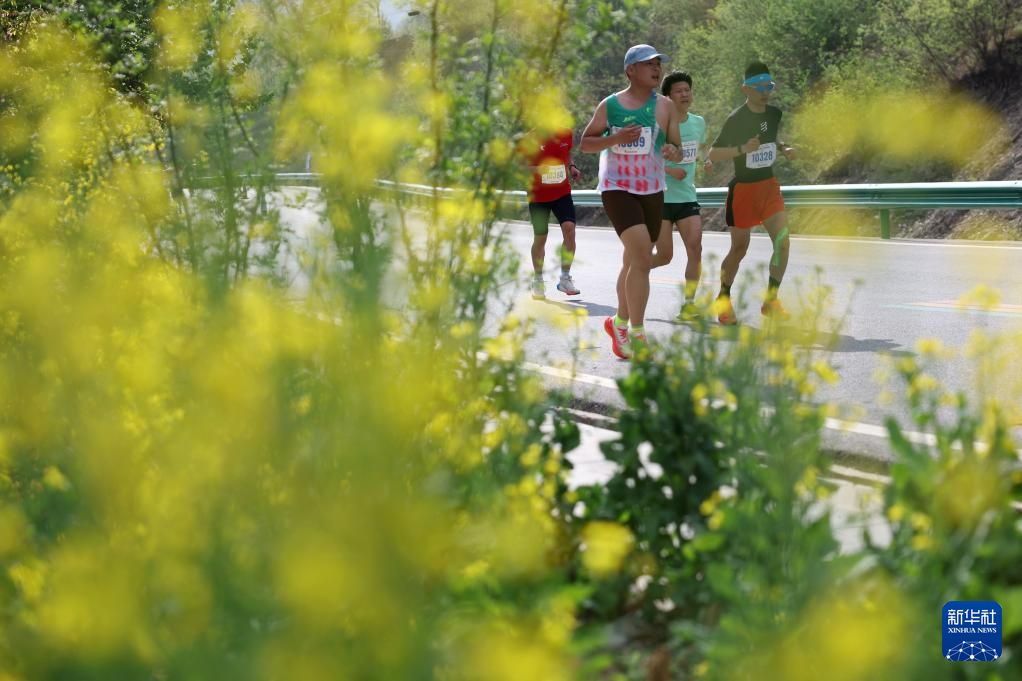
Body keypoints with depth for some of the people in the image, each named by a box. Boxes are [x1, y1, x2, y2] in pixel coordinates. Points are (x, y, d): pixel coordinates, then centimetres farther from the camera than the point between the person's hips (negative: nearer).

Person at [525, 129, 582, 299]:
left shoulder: (566, 134, 0)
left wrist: (572, 167, 0)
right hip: (539, 195, -2)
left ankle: (565, 278, -3)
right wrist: (534, 169, -25)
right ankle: (537, 280, 23)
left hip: (562, 192, 2)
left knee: (569, 229, -15)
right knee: (540, 237, 4)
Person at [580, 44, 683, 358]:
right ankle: (637, 336, -14)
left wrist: (673, 151, -17)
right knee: (642, 256, -20)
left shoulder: (665, 106, 4)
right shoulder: (610, 105, -3)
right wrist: (615, 138, -16)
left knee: (634, 261, 15)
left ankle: (619, 323, 35)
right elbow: (585, 143, 1)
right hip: (617, 188, -5)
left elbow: (677, 150, 7)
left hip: (652, 191, 5)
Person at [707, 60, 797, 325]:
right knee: (740, 248, 4)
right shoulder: (735, 119, -15)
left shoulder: (774, 114, 4)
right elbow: (713, 154, -15)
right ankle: (723, 300, 24)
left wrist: (785, 149, 3)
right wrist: (742, 149, -29)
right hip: (743, 187, -5)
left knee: (783, 240, -12)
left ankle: (770, 300, -3)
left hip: (768, 185, 5)